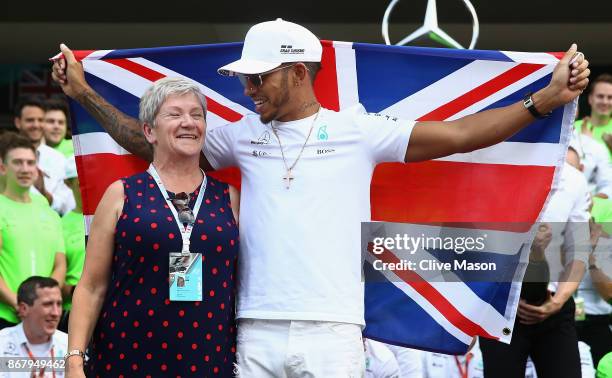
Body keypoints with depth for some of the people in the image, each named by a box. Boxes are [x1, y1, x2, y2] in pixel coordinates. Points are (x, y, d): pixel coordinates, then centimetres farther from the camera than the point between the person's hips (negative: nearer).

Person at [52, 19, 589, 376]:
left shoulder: (358, 131, 3)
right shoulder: (242, 136, 12)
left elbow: (456, 135, -2)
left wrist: (545, 100, -10)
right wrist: (84, 94, 19)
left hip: (333, 331, -3)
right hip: (256, 333, 3)